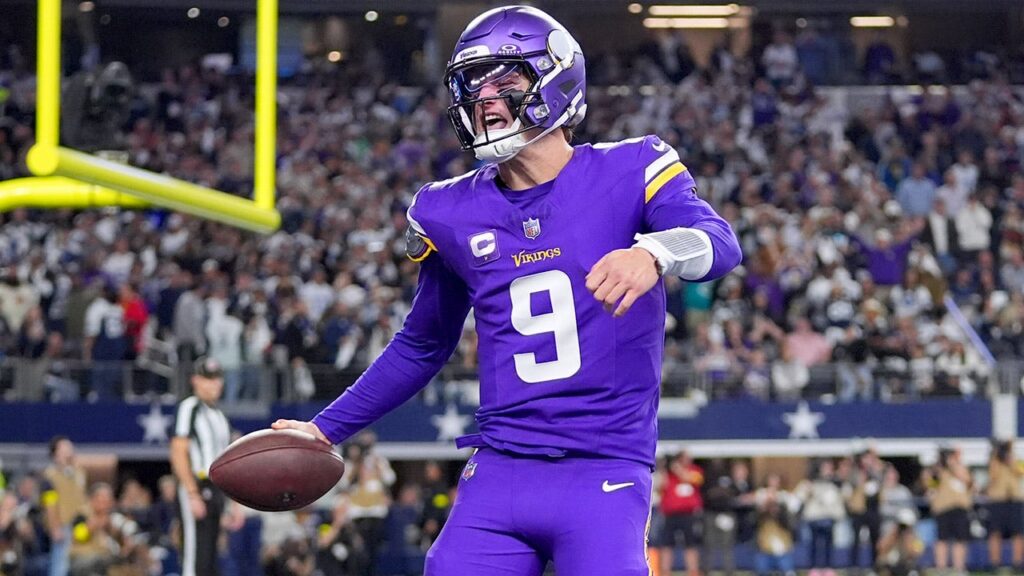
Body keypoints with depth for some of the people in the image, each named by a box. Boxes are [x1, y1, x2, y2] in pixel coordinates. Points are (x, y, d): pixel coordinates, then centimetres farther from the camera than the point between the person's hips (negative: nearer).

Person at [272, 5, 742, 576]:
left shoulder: (628, 173, -2)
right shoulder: (451, 214, 10)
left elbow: (720, 241, -21)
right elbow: (422, 346, 24)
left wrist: (654, 253, -43)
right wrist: (327, 428, 21)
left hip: (604, 476, -4)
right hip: (499, 473, 4)